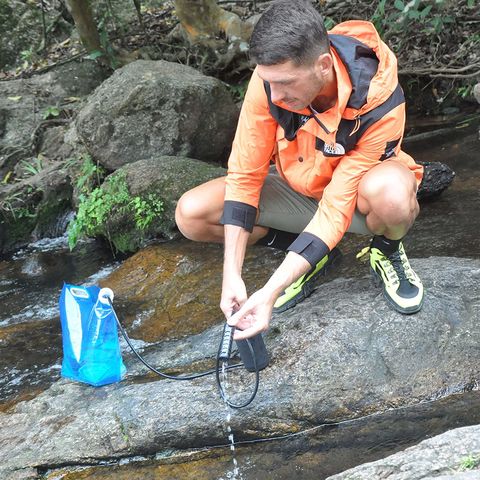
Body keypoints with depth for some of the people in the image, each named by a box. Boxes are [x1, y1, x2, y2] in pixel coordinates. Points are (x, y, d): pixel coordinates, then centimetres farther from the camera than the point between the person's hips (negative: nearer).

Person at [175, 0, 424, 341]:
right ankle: (311, 254, 0)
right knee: (190, 214, -15)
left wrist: (270, 292, -39)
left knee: (390, 191, -41)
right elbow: (245, 173, -19)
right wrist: (232, 274, -25)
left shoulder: (380, 105, -34)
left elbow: (337, 207, -34)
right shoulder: (271, 75, -26)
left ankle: (388, 251, -4)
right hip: (298, 191, 4)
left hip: (357, 196, -4)